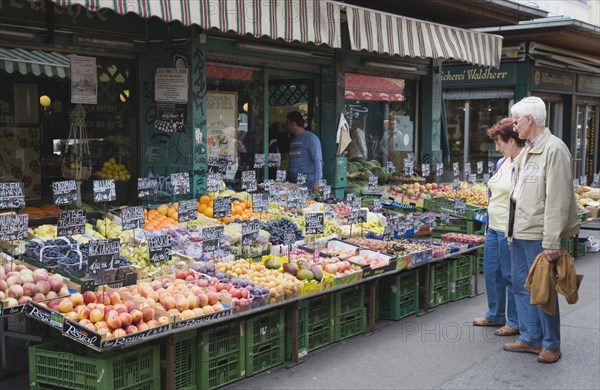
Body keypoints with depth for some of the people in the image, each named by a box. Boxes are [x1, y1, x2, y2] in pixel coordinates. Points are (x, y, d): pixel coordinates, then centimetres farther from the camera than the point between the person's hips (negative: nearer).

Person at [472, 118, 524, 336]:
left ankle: (515, 322, 14)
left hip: (510, 231, -9)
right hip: (494, 228, 9)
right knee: (491, 272, 16)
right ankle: (495, 315, 31)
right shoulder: (502, 163, 13)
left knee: (511, 275, 1)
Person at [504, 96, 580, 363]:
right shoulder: (527, 151, 15)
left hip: (538, 235, -9)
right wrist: (512, 231, 16)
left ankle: (551, 345, 15)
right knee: (521, 286, 14)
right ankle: (530, 339, 26)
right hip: (520, 231, 9)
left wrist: (551, 242, -22)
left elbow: (557, 199, -19)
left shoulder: (554, 149, -14)